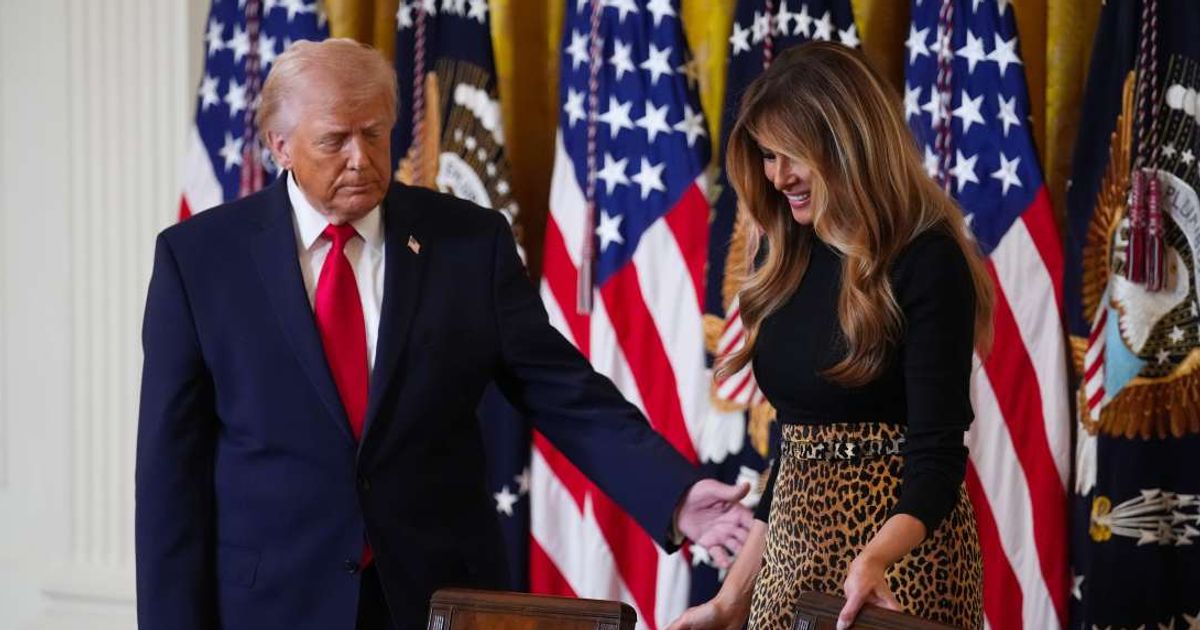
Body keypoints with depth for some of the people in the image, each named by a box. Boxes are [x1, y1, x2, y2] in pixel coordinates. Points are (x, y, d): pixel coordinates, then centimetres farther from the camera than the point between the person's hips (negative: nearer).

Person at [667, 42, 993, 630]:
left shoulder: (927, 262, -13)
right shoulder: (793, 259, 7)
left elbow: (937, 453, -19)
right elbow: (796, 445, 12)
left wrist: (874, 559, -35)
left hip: (899, 546, -7)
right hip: (793, 552, 7)